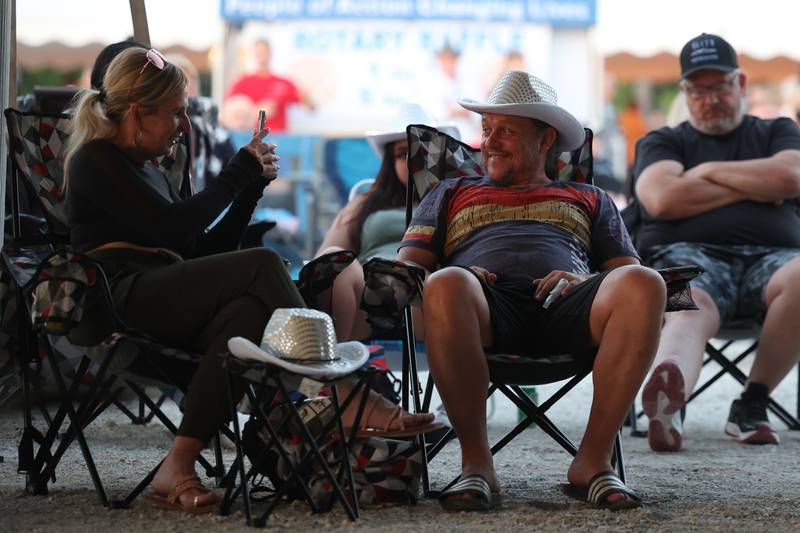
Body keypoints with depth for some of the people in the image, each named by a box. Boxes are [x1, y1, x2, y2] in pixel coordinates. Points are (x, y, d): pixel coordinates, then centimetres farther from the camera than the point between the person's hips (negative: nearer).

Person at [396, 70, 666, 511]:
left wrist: (583, 282, -2)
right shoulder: (451, 194, 35)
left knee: (643, 284, -33)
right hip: (488, 306, -1)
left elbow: (628, 271, 22)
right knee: (446, 285, -39)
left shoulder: (589, 199, 35)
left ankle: (593, 460, -30)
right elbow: (405, 266, 21)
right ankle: (475, 464, -31)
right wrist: (462, 276, -2)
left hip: (566, 308, 1)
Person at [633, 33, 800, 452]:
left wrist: (707, 171, 8)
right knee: (691, 308, -39)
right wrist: (756, 188, 7)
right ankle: (666, 400, -71)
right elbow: (663, 200, 1)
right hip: (690, 255, -1)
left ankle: (752, 403, -27)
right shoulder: (662, 143, 24)